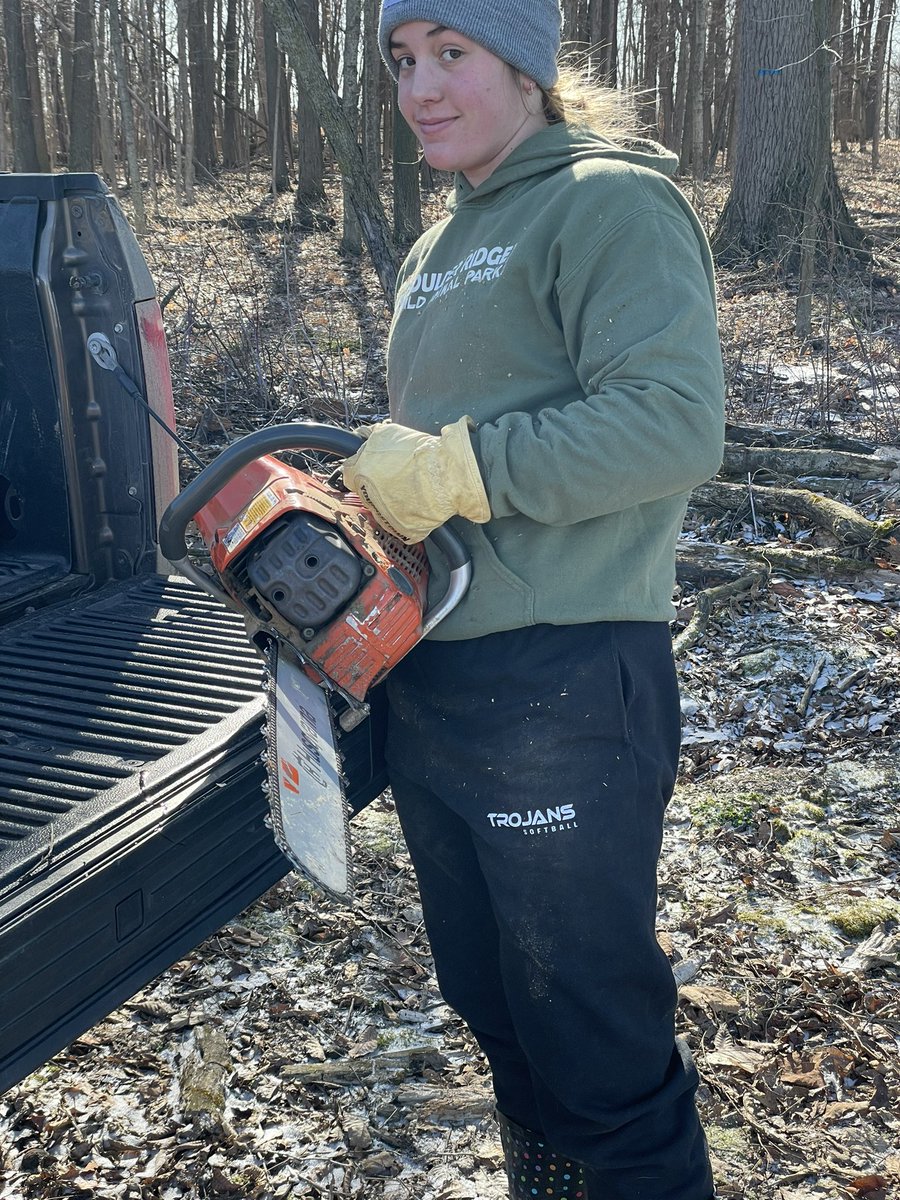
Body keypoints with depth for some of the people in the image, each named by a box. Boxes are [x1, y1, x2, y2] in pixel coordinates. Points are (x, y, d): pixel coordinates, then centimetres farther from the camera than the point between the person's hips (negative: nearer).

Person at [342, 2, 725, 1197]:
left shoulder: (611, 203, -9)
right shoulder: (438, 252, 19)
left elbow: (676, 424, -22)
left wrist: (458, 468, -21)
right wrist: (378, 484, 5)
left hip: (561, 699, -9)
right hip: (426, 693, 9)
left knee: (600, 1049, 5)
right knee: (494, 1007, 23)